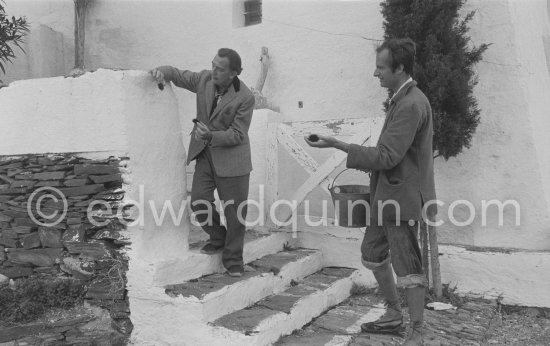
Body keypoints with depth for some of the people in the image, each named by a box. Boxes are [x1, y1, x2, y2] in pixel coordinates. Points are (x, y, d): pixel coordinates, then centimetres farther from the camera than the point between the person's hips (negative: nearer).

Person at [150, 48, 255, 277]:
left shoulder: (245, 98, -16)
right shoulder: (204, 79, -3)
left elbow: (237, 135, -16)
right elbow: (177, 74, 10)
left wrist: (211, 136, -31)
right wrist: (162, 72, -13)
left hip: (231, 157, -4)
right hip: (205, 154, 4)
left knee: (234, 211, 0)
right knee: (199, 201, -7)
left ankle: (233, 260, 17)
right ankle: (218, 239, 21)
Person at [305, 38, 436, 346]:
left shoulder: (411, 104, -20)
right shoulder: (405, 98, 13)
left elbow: (387, 156, -24)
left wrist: (338, 145, -22)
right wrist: (372, 165, 13)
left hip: (402, 197, -11)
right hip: (387, 195, 11)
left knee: (408, 267, 2)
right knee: (373, 254, 18)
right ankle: (394, 315, 34)